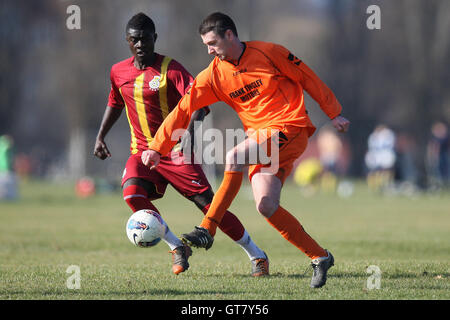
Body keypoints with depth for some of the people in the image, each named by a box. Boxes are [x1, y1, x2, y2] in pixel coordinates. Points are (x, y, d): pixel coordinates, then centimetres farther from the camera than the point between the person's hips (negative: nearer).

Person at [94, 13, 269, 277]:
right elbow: (115, 104, 26)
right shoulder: (118, 72, 6)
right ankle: (177, 248, -10)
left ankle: (257, 255, 4)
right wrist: (101, 136, 17)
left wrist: (195, 123, -39)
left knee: (208, 204, -11)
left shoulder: (170, 69, -10)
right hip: (143, 151, 4)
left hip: (175, 150, -4)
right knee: (131, 191, -26)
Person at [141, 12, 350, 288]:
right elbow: (184, 109, 2)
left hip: (290, 129, -6)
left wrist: (335, 113, 6)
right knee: (266, 206, -9)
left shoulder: (268, 53, -5)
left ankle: (208, 230, -23)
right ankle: (319, 257, 4)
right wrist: (156, 148, -6)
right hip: (261, 138, 6)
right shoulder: (213, 75, 6)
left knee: (234, 157, -27)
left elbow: (308, 79, 4)